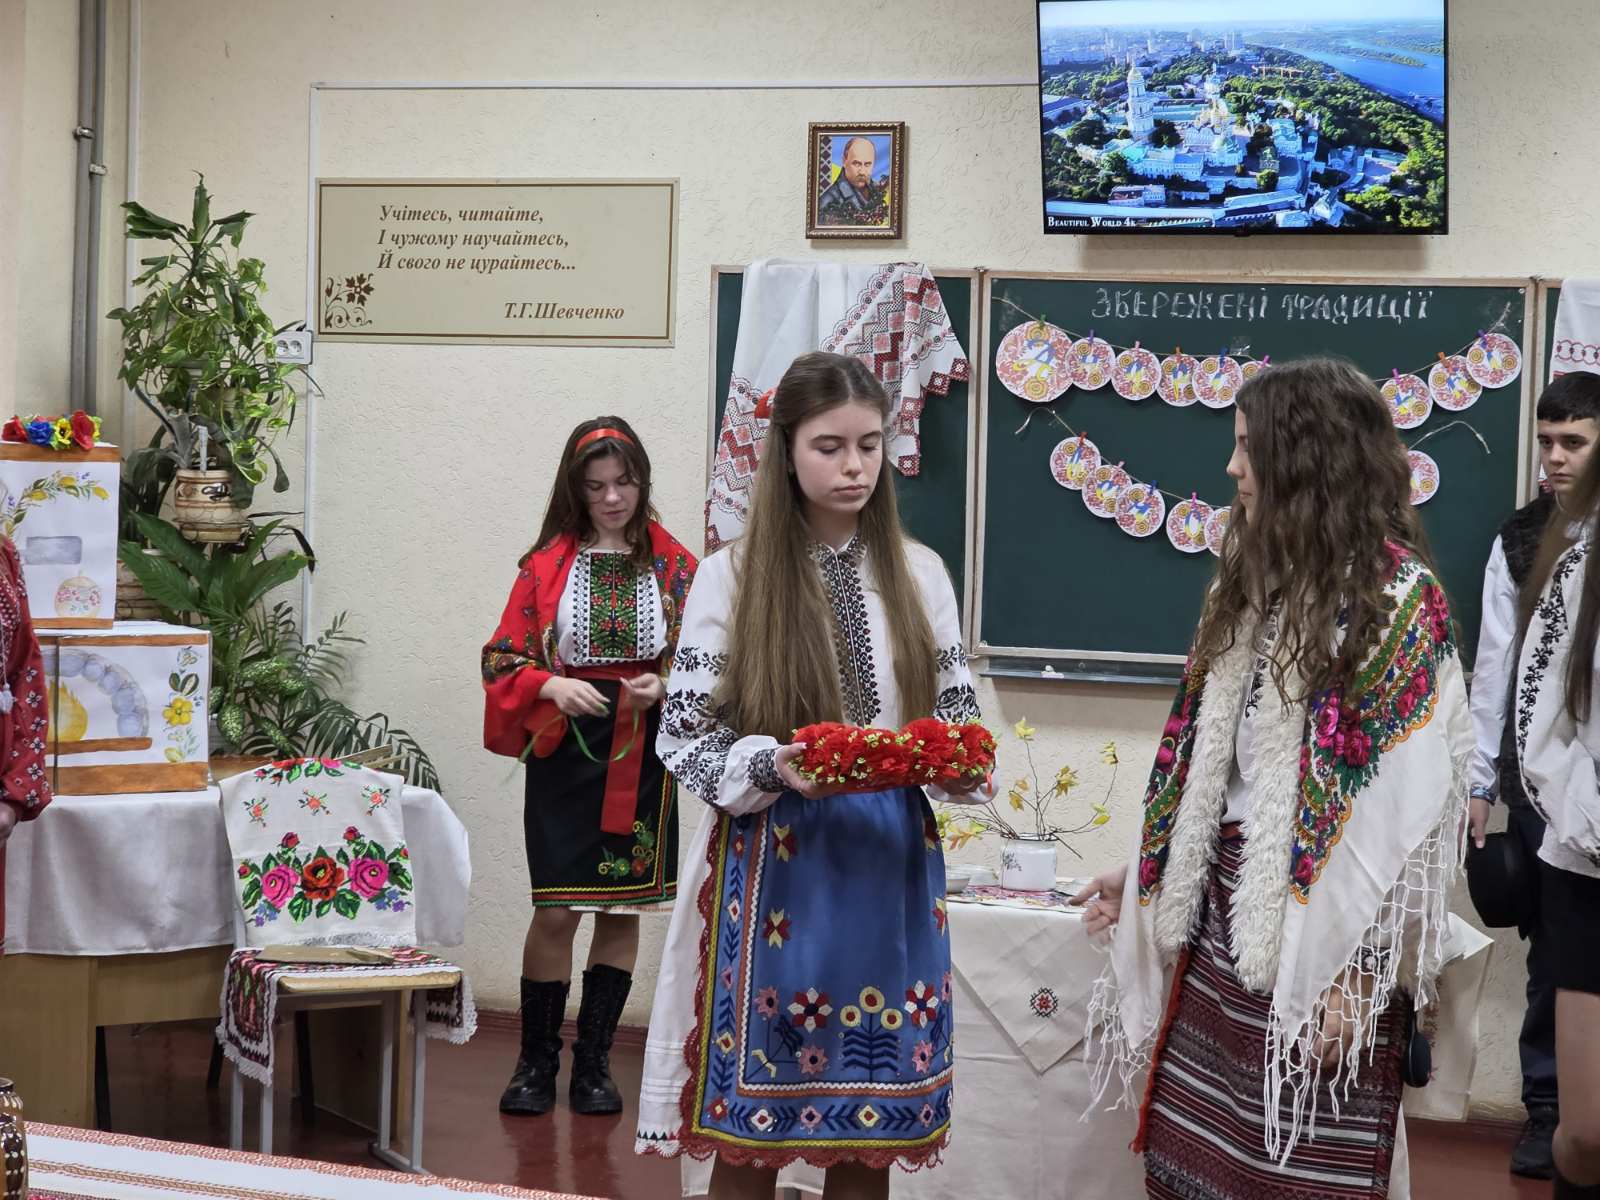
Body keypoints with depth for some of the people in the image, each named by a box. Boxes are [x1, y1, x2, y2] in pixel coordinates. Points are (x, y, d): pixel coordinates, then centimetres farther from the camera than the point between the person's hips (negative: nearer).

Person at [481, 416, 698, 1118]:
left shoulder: (675, 568, 3)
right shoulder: (546, 565, 2)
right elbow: (504, 656, 1)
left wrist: (663, 686, -15)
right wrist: (553, 685, -17)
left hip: (642, 757, 1)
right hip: (563, 751, -1)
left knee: (624, 908, 6)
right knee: (555, 909, -4)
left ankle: (593, 1061, 17)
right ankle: (536, 1061, 11)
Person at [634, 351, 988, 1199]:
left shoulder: (919, 573, 6)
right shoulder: (732, 574, -3)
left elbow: (960, 717, 10)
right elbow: (685, 736, -4)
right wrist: (774, 767, -22)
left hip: (892, 874, 3)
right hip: (772, 868, -3)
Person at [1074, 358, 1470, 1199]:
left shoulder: (1395, 593, -11)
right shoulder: (1261, 579, 14)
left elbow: (1406, 803, -15)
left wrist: (1357, 971, -17)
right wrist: (1146, 874, 17)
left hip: (1318, 929, -7)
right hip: (1226, 912, 7)